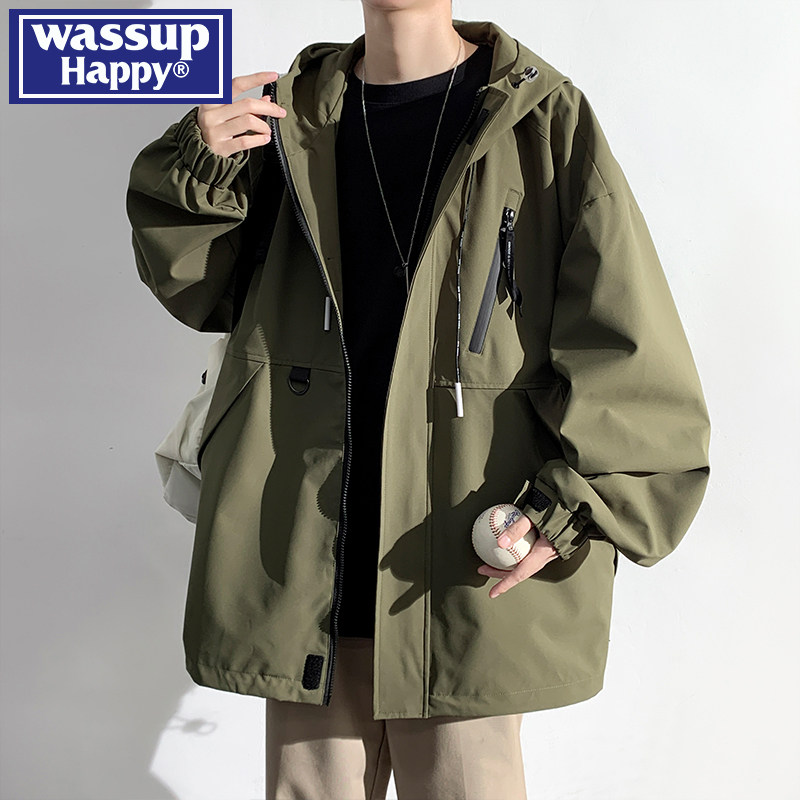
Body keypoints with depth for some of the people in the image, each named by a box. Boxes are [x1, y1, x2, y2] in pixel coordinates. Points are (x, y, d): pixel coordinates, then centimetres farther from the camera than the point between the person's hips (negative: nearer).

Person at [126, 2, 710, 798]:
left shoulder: (542, 118, -1)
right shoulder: (292, 115, 10)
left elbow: (625, 343, -4)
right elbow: (198, 285, 15)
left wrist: (574, 505, -14)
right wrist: (198, 165, -4)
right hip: (304, 563, 4)